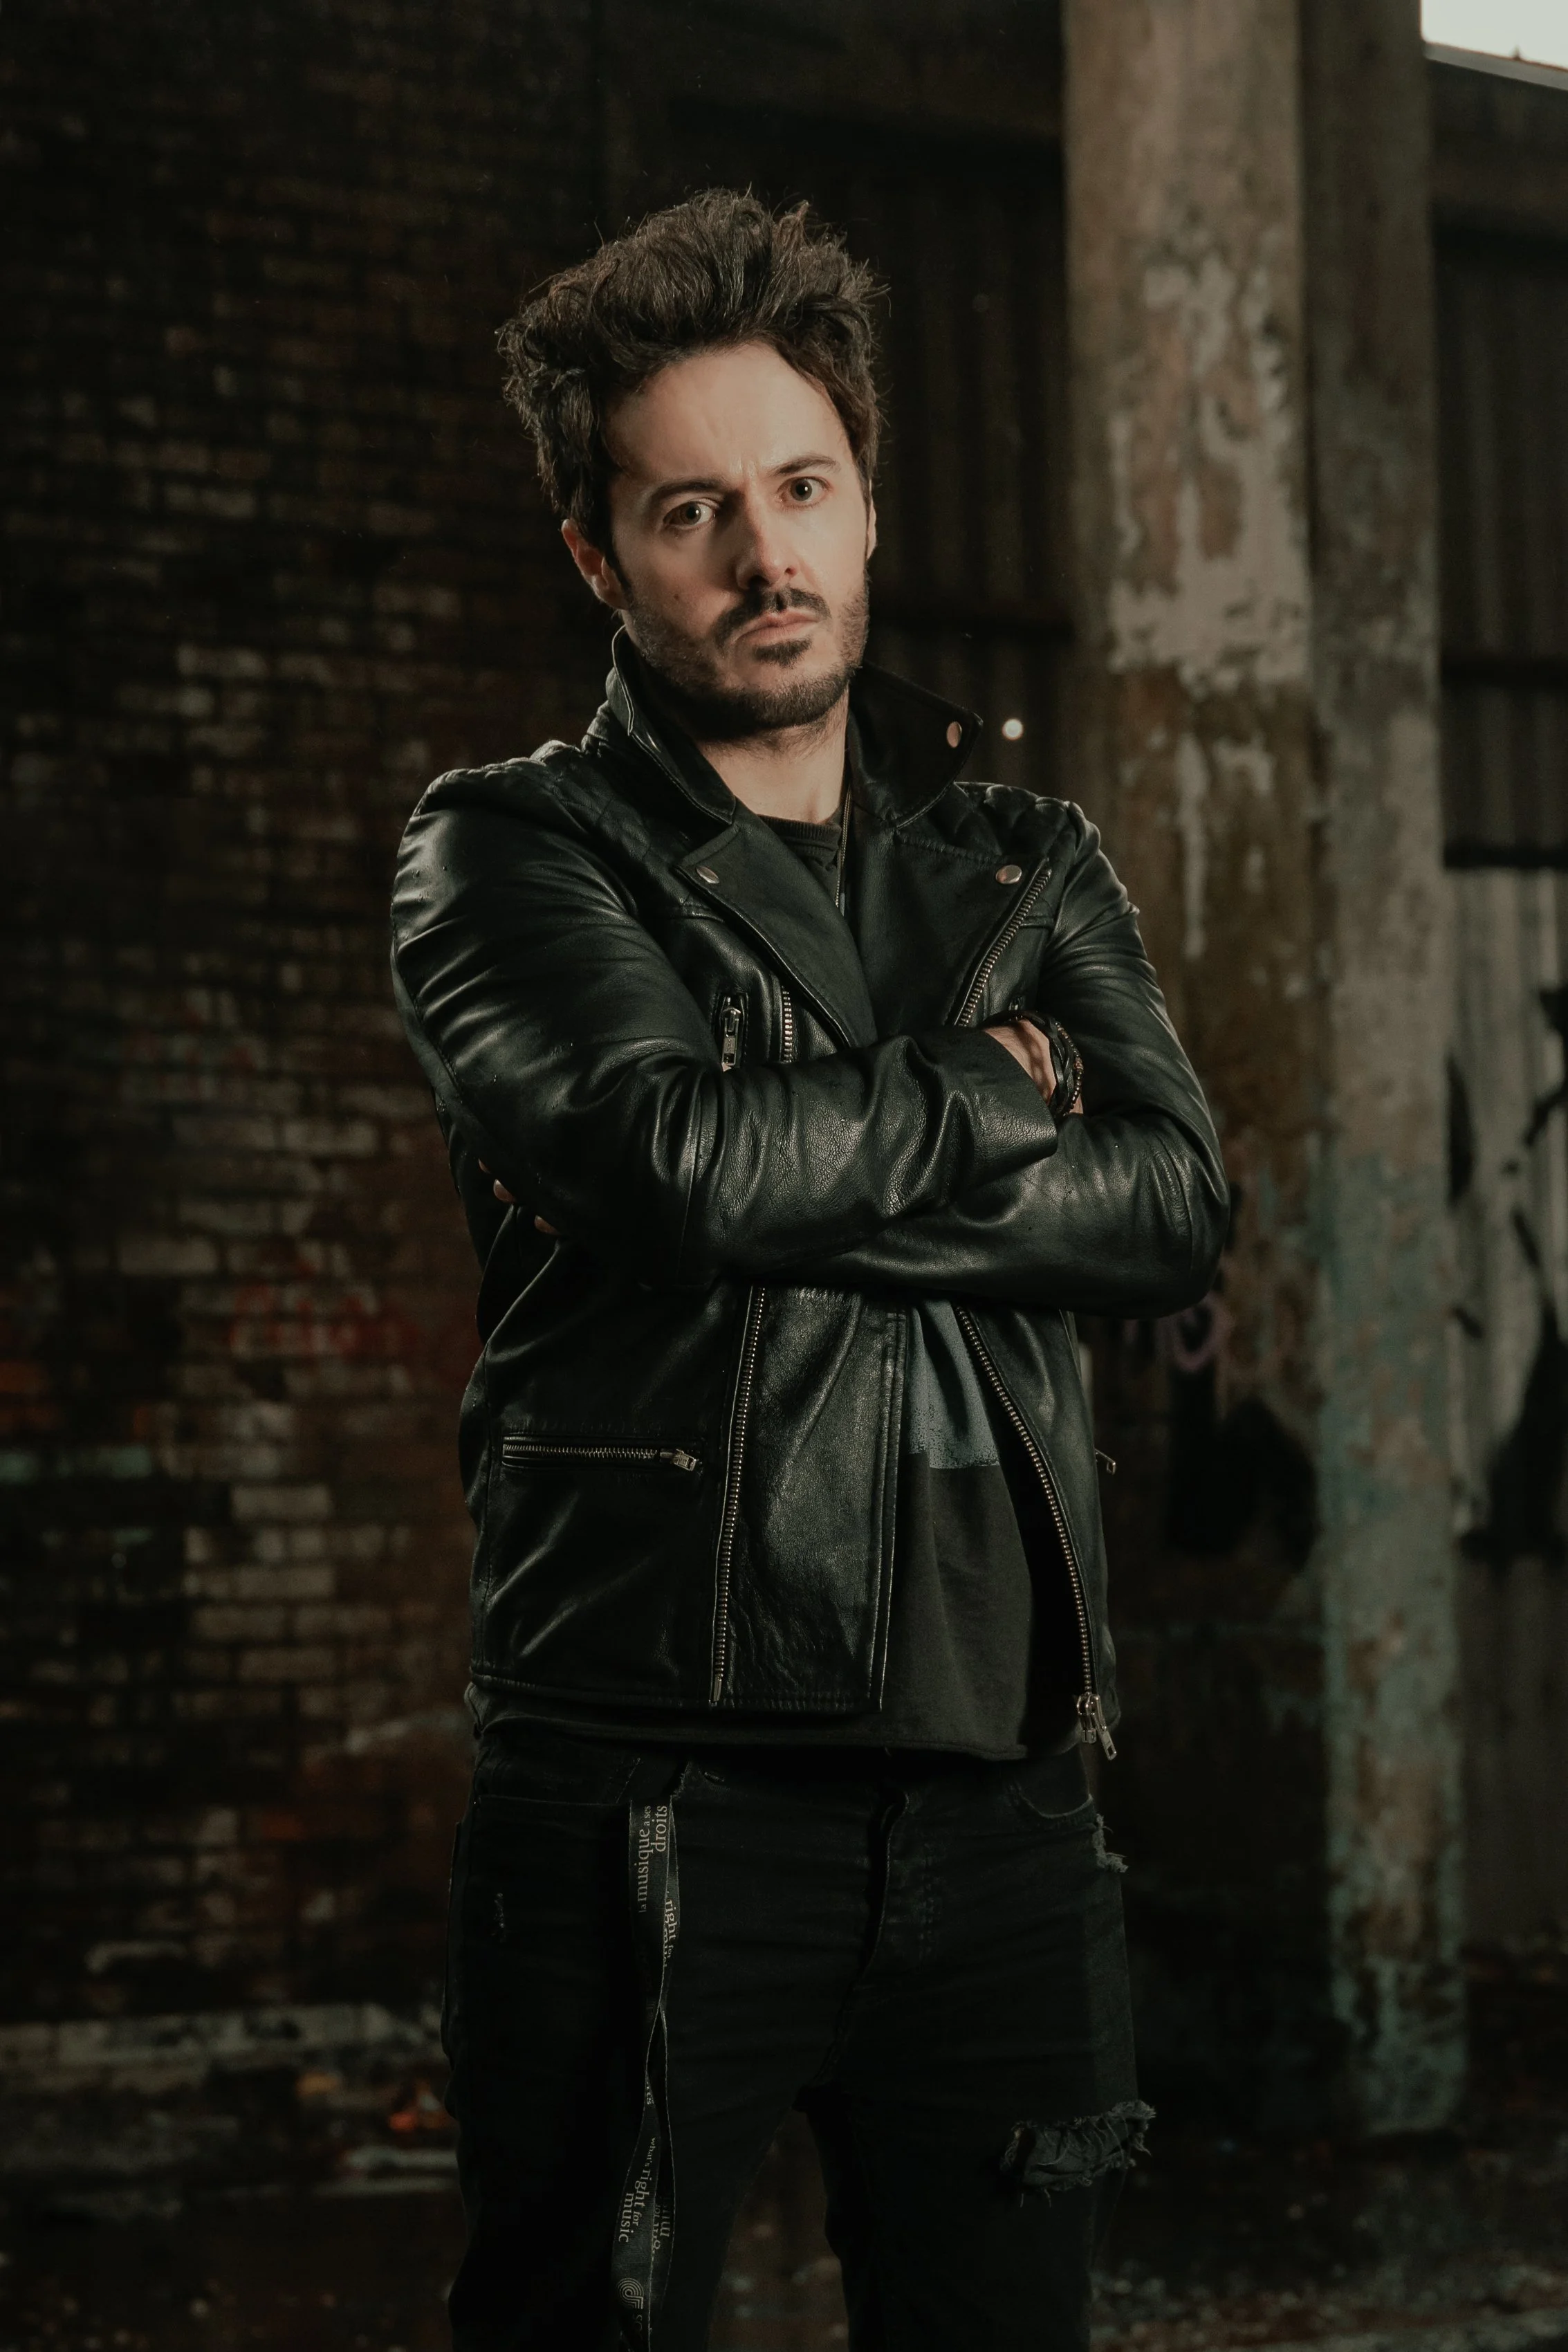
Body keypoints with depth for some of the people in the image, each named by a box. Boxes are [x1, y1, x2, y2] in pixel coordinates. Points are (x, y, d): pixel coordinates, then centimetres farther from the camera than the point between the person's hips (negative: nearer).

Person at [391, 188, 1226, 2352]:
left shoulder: (1026, 862, 17)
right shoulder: (508, 857, 4)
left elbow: (1177, 1205, 0)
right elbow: (682, 1156, -16)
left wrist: (811, 1185, -9)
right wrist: (986, 1096, 0)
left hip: (1000, 1790, 4)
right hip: (652, 1786, -4)